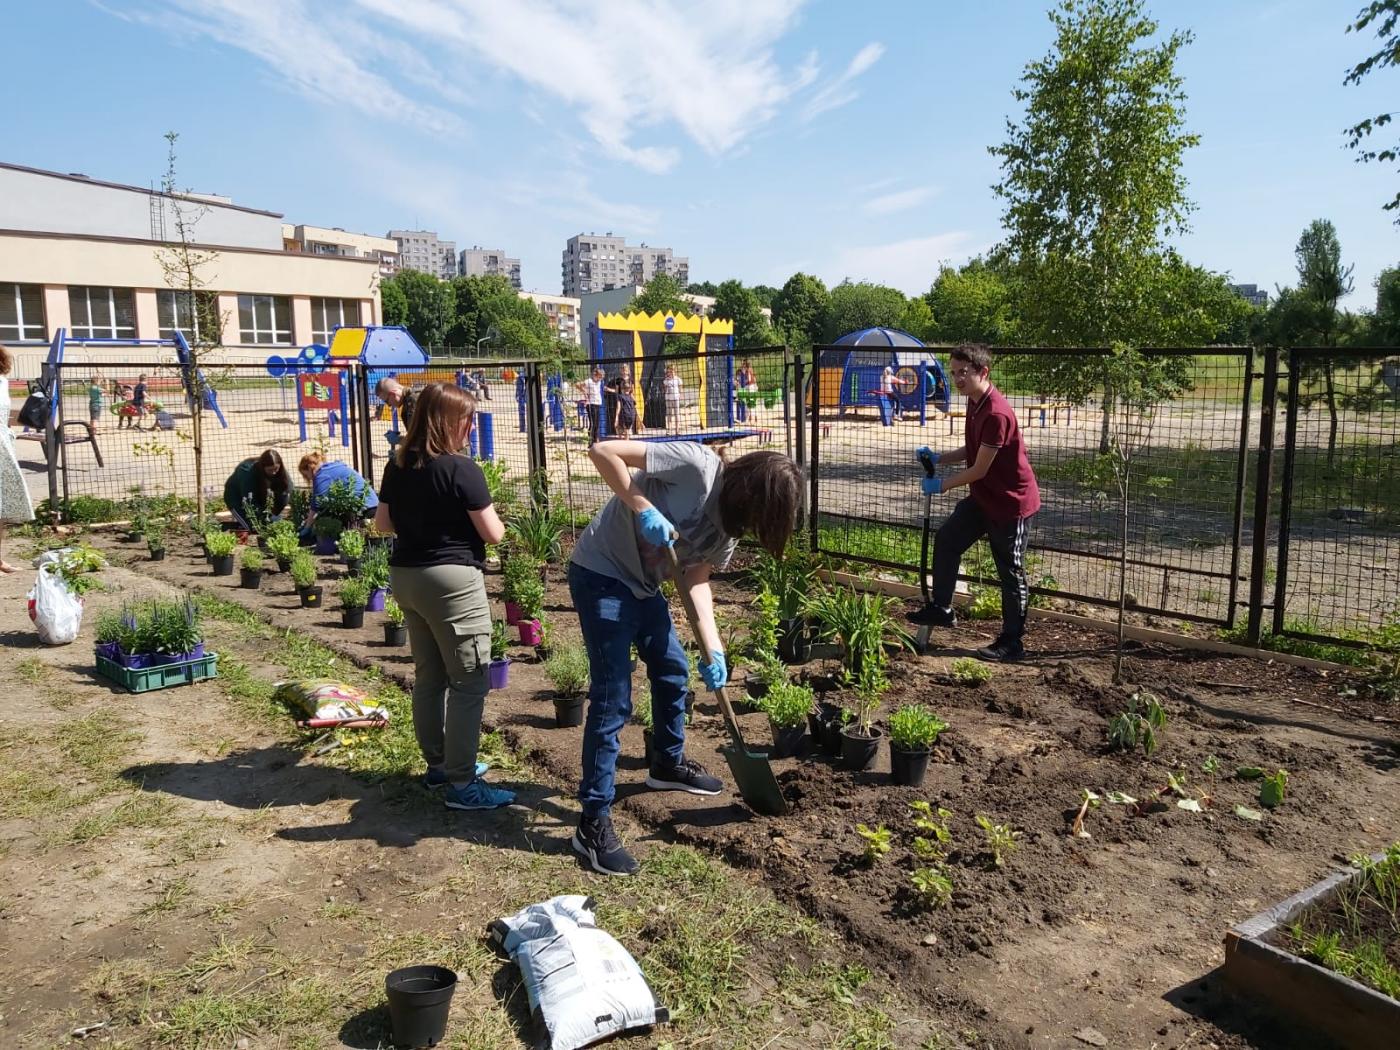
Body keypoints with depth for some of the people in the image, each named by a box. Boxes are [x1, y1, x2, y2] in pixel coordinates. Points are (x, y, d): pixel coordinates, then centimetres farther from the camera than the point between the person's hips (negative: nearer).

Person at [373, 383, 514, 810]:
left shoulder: (398, 465, 6)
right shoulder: (460, 469, -15)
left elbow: (382, 523, 14)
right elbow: (493, 533, -12)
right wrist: (485, 518, 9)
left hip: (406, 576, 8)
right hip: (451, 580, -8)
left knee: (429, 675, 18)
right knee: (468, 681, -1)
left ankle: (439, 763, 30)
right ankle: (461, 784, 1)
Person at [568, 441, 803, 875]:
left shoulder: (729, 528, 1)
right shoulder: (697, 465, -25)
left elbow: (697, 580, 1)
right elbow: (603, 451, -27)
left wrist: (712, 650, -9)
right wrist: (645, 510, -33)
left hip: (643, 585, 9)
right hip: (601, 575, -9)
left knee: (673, 671, 22)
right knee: (613, 698, -10)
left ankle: (668, 764, 46)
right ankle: (593, 823, 0)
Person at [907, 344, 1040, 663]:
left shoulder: (996, 413, -28)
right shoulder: (974, 403, 3)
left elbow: (979, 470, -23)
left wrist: (942, 485, -10)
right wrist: (939, 458, 2)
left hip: (1012, 502, -9)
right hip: (983, 497, 9)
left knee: (1010, 573, 2)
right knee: (947, 538, 12)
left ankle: (1012, 643, 14)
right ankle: (940, 608, 25)